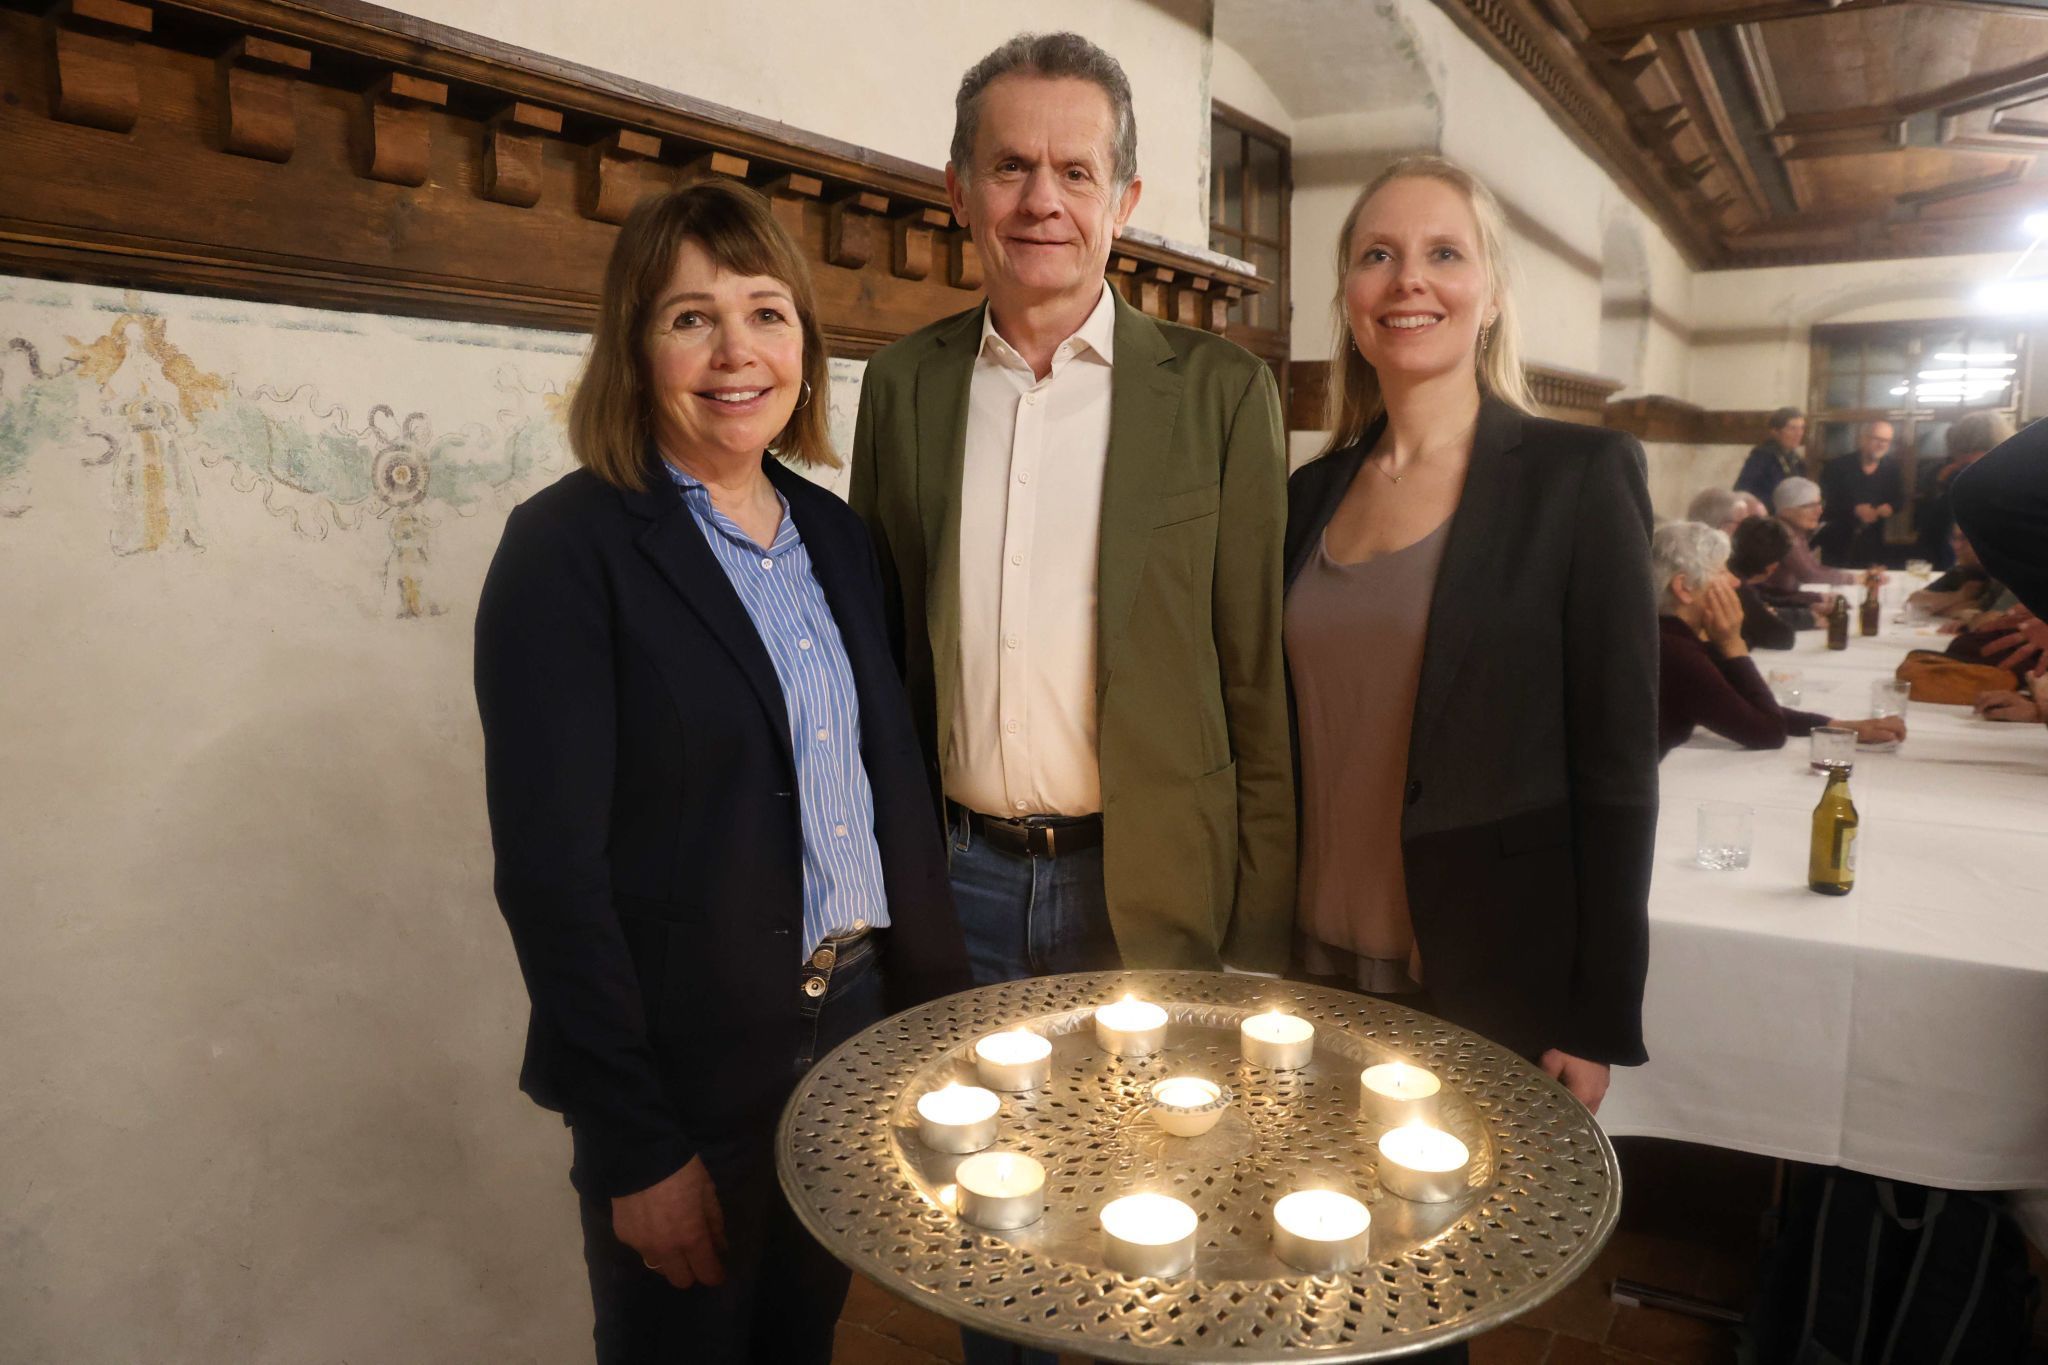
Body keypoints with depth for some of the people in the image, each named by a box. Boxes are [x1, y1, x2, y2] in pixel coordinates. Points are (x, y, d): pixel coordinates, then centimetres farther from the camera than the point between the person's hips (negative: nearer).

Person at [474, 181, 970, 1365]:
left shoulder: (836, 533, 4)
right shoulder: (570, 546, -14)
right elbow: (550, 868, -16)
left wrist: (939, 1008, 6)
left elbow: (895, 787, 8)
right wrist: (638, 1145, -15)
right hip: (687, 1074, -5)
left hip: (854, 1032, 5)